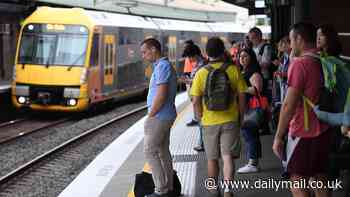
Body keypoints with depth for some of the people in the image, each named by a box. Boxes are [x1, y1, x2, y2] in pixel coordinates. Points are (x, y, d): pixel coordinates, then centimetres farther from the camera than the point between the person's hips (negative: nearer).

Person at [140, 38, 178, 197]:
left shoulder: (162, 66, -17)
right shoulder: (164, 65, 15)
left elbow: (161, 95, -23)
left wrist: (150, 115, -15)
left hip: (158, 117, -10)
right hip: (166, 116, 10)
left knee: (150, 152, -6)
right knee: (163, 151, 13)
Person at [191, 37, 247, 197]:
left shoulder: (201, 73, -5)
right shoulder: (233, 70, -4)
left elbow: (196, 101, -7)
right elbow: (241, 96, -1)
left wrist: (200, 118, 7)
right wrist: (241, 116, 11)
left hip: (209, 122, 0)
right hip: (230, 120, 0)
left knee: (212, 159, 14)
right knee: (227, 157, 0)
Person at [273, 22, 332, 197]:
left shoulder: (300, 63, -17)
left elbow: (289, 105, -19)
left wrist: (278, 137, -14)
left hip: (303, 132, -8)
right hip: (324, 130, 8)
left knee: (297, 183, 0)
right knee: (320, 178, 15)